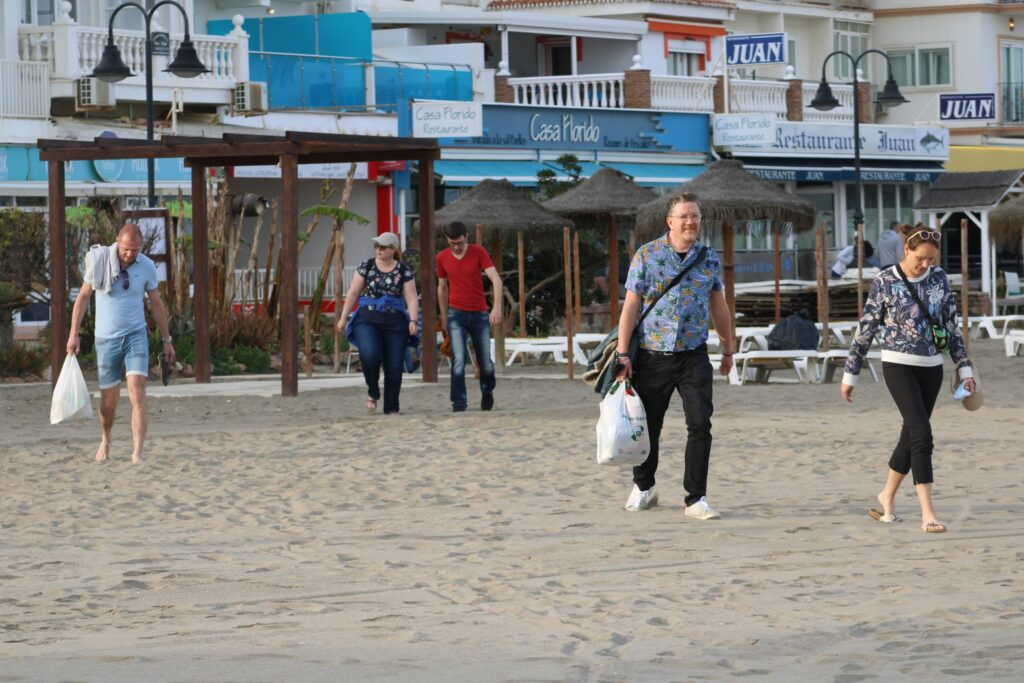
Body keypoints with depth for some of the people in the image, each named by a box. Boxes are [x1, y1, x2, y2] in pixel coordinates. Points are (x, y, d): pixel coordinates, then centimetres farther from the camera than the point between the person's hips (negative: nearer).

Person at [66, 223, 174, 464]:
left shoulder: (147, 267, -5)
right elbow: (83, 296, 2)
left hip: (135, 335, 0)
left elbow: (156, 303, 8)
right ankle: (106, 439, 38)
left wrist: (167, 339, 13)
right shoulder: (99, 261, -9)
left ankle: (137, 454, -18)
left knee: (138, 396, -16)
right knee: (109, 401, 7)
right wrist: (73, 333, -1)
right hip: (106, 338, 0)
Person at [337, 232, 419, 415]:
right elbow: (353, 293, 8)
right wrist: (343, 317, 5)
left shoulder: (404, 271, 3)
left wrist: (413, 320, -13)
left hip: (395, 324, 0)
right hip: (368, 321, 0)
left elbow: (412, 298, 1)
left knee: (394, 367, -1)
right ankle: (373, 392, 0)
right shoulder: (366, 266, 6)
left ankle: (392, 407, 12)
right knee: (369, 355, -25)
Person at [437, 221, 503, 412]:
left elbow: (496, 279, -14)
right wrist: (443, 316, 15)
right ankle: (458, 402, -10)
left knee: (485, 361, 7)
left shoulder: (478, 252, -6)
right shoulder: (442, 258, 0)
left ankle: (487, 391, 36)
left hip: (480, 314, 0)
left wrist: (497, 306, -26)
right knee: (458, 359, -14)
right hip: (456, 314, 0)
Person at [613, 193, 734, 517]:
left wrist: (728, 349, 20)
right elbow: (631, 305, -4)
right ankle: (643, 488, 31)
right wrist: (622, 353, -9)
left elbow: (718, 307, 16)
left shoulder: (709, 258, 6)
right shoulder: (647, 255, -4)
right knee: (648, 426, 8)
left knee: (700, 425, -10)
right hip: (653, 354, -2)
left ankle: (696, 499, -4)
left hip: (694, 355, 2)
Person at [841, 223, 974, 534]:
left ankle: (887, 497, 32)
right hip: (899, 366, -5)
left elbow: (951, 325, 10)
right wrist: (850, 374, -1)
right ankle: (927, 513, -19)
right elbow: (865, 330, -3)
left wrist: (965, 369, 7)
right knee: (922, 433, -16)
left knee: (912, 435, 10)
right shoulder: (885, 282, -8)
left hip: (931, 368, 5)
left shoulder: (938, 278, 3)